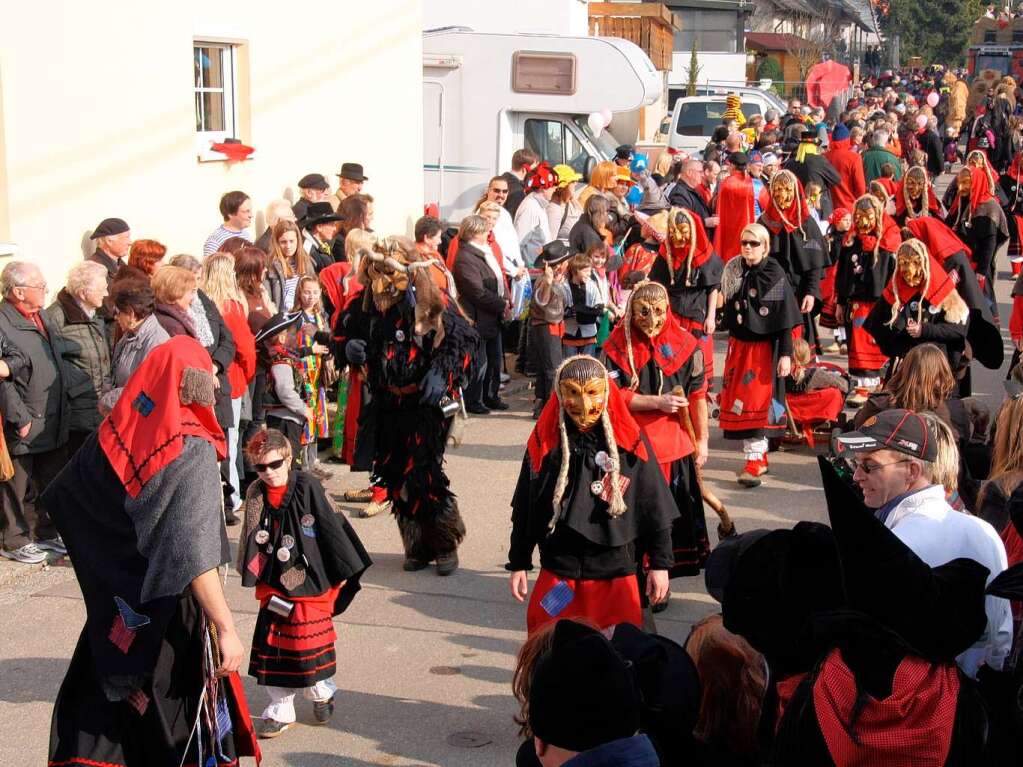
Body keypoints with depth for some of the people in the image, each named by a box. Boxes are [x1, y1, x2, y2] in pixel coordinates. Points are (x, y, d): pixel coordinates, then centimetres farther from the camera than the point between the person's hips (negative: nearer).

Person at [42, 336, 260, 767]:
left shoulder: (113, 435, -5)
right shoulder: (192, 451, -22)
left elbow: (60, 498, 8)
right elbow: (192, 557, -27)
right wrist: (227, 629, -25)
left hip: (116, 607, 6)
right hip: (170, 612, -5)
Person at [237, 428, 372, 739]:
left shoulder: (307, 487, -12)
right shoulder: (256, 494, 0)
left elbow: (332, 529, -7)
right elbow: (253, 542, 11)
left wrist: (342, 572, -4)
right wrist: (254, 573, 5)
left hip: (309, 580, -4)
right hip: (274, 585, 4)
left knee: (308, 641, 0)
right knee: (273, 645, 6)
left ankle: (322, 693, 27)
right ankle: (280, 710, 19)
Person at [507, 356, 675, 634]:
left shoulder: (631, 442, -7)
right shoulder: (544, 443, -3)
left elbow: (655, 506, 0)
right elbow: (524, 508, 6)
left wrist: (660, 564, 1)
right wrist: (518, 564, 9)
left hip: (616, 574, -1)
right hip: (557, 573, 1)